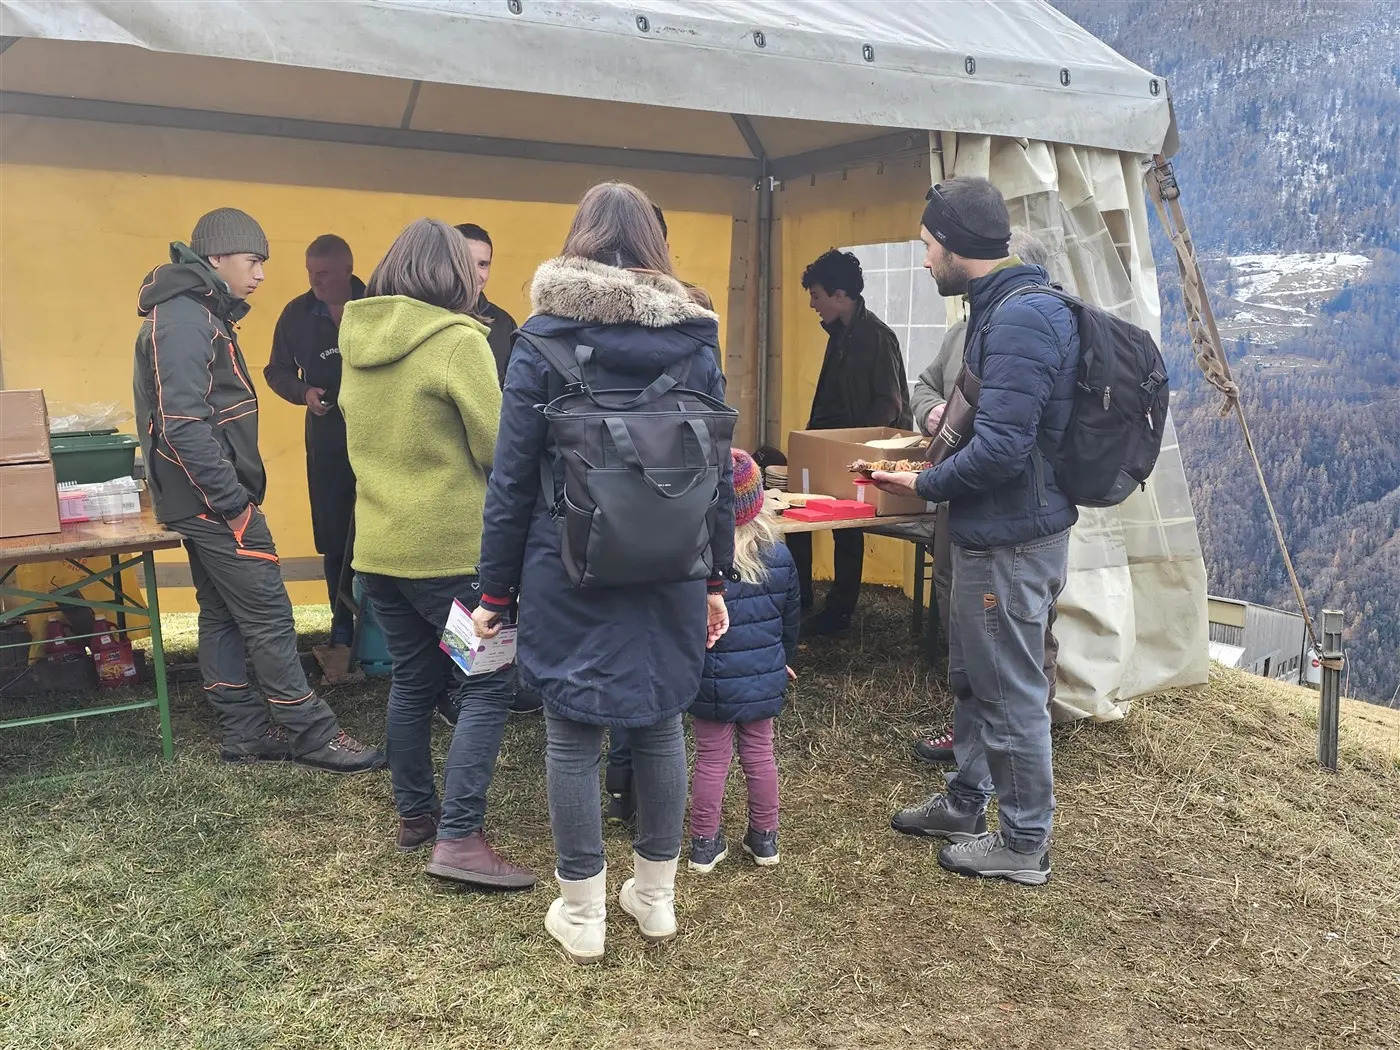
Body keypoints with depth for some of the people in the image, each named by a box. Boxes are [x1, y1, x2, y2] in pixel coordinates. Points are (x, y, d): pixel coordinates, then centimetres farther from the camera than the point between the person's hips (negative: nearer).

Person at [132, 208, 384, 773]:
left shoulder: (198, 314, 15)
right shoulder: (183, 319, -16)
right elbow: (182, 424, -24)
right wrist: (235, 503, -22)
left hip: (206, 500, 10)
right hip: (215, 499, -10)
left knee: (223, 615, 13)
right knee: (269, 615, -5)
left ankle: (247, 732, 21)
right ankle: (313, 734, 3)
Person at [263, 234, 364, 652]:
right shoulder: (297, 313, 4)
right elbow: (277, 372, 11)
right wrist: (304, 392, -8)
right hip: (327, 441, 2)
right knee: (334, 536, 6)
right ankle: (343, 621, 19)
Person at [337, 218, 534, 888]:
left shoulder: (357, 339, 7)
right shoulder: (459, 340, -14)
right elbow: (496, 450, -13)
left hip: (377, 544, 7)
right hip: (449, 546, -7)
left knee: (412, 681, 17)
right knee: (487, 686, 0)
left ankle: (414, 814, 27)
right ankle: (459, 839, -4)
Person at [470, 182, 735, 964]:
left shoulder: (543, 337, -4)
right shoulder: (696, 336, 4)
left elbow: (513, 476, -4)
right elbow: (718, 468, 6)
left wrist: (497, 591, 3)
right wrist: (716, 577, 13)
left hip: (569, 571, -3)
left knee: (573, 736, 8)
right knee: (661, 724, 14)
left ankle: (583, 914, 19)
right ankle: (656, 897, 28)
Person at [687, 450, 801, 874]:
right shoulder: (779, 557, -5)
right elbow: (792, 617, 8)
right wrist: (783, 660, 25)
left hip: (711, 684, -3)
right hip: (764, 680, 3)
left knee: (711, 760, 9)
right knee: (760, 755, 16)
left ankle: (705, 843, 21)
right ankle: (765, 838, 29)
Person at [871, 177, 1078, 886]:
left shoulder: (1021, 317, -22)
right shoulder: (1002, 306, 12)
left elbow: (1001, 449, -26)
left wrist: (924, 487, -14)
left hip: (1012, 540, -11)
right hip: (989, 532, 11)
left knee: (1011, 693, 3)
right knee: (971, 677, 22)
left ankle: (1024, 846, 19)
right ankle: (965, 805, 39)